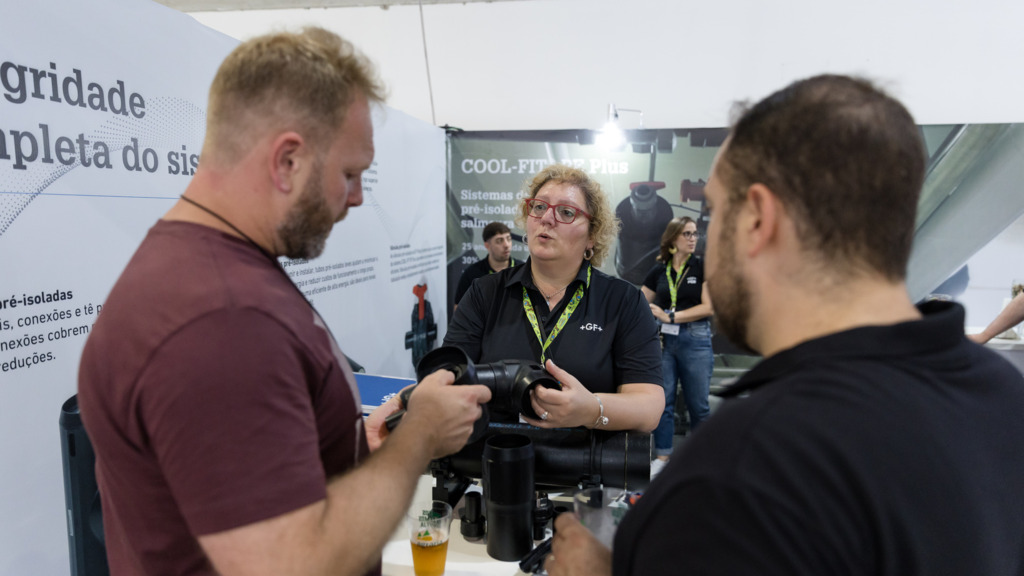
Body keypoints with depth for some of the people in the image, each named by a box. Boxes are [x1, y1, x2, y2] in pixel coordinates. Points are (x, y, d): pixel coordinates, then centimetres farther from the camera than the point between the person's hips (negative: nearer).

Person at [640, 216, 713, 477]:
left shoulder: (702, 266, 1)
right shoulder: (658, 271, 8)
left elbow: (708, 307, -6)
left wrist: (671, 316, -9)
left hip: (695, 340, -2)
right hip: (664, 340, 2)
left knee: (698, 404, 5)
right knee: (663, 401, 5)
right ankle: (663, 457, 17)